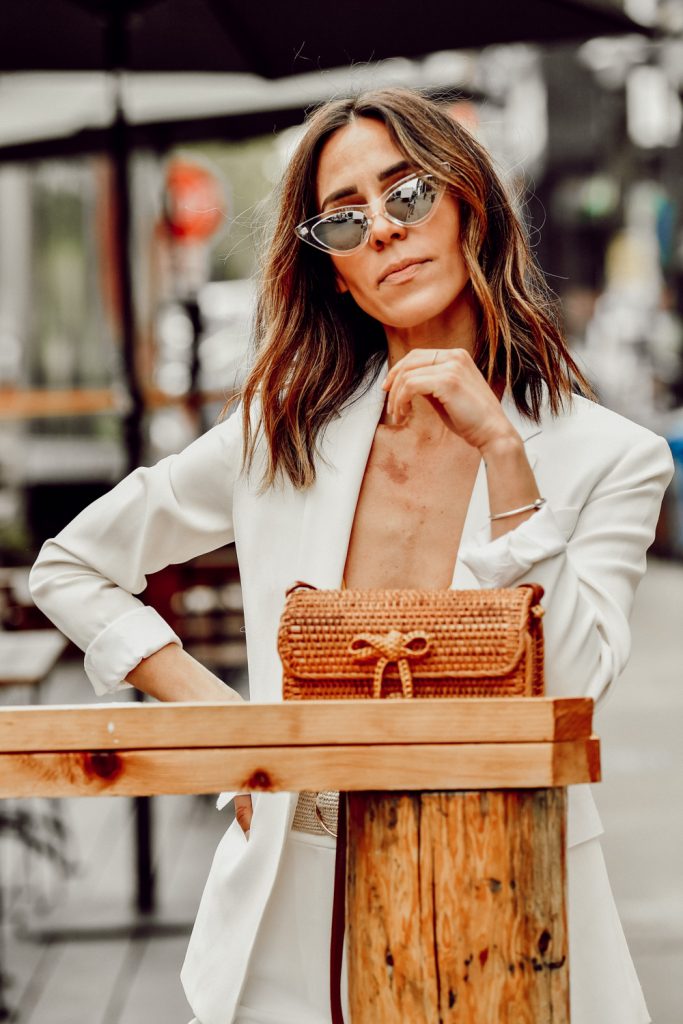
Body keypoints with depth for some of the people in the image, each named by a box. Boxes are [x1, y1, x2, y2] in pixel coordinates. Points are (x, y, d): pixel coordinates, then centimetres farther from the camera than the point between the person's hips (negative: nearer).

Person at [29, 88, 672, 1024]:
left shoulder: (611, 459, -2)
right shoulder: (286, 432, 2)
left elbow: (570, 686, -16)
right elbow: (69, 568, 13)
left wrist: (500, 452, -18)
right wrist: (213, 710, 1)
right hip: (299, 911, 1)